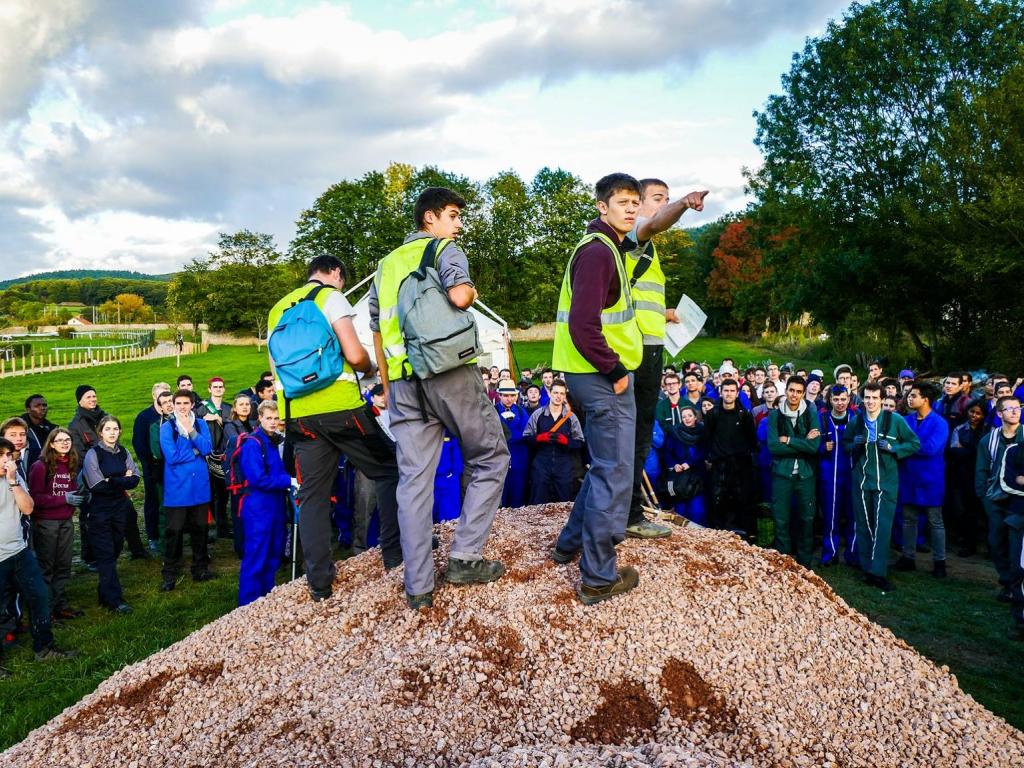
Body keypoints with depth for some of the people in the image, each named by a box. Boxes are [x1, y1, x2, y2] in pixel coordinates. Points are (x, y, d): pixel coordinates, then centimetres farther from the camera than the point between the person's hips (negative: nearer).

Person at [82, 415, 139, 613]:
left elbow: (135, 479, -1)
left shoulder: (123, 453, 7)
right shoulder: (93, 454, -7)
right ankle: (115, 600, -3)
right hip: (100, 512, -5)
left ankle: (106, 595, 21)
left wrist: (111, 481, -13)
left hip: (120, 509, 5)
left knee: (114, 553, 9)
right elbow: (98, 486, -15)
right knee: (106, 555, -3)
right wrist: (123, 482, -10)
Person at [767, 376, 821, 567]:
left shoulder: (811, 414, -1)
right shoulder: (775, 415, -2)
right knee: (781, 521, 4)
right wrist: (803, 444, -14)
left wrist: (789, 441, -14)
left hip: (806, 474, 1)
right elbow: (773, 446, -13)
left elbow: (815, 446, -13)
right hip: (782, 473, 0)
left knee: (806, 520, 8)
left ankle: (804, 565, 22)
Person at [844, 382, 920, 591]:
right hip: (861, 480, 3)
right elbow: (845, 442, 17)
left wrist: (893, 448, -15)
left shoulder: (895, 420, -6)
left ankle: (878, 572, -4)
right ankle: (867, 568, 22)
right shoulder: (856, 421, 4)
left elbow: (915, 443, 0)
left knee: (882, 526, -8)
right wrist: (854, 444, -6)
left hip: (886, 481, -3)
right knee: (863, 526, 10)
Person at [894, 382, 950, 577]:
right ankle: (908, 557, 23)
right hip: (909, 477, 5)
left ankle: (939, 561, 16)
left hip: (930, 479, -5)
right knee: (909, 519, 13)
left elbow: (930, 448, -23)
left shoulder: (939, 423, -12)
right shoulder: (906, 420, 5)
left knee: (935, 521, 6)